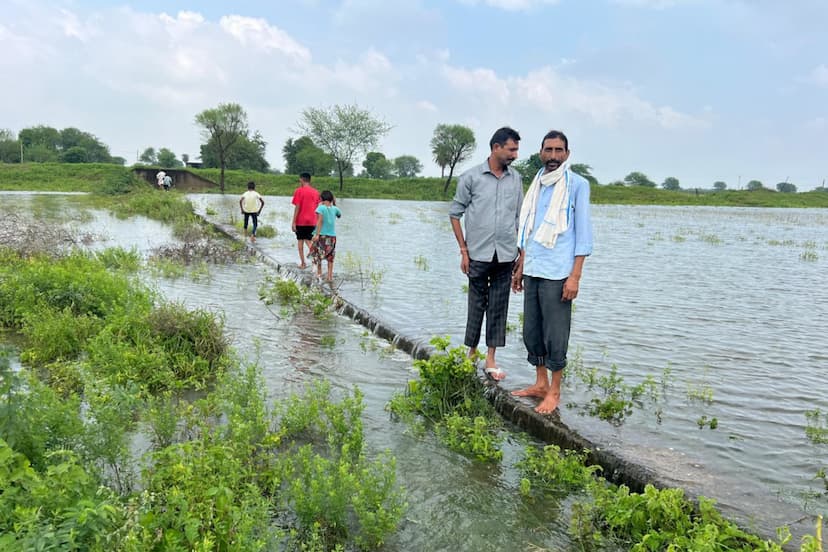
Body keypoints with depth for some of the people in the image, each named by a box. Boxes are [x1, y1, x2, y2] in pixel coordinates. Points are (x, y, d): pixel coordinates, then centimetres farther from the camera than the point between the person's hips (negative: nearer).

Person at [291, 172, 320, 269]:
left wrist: (293, 222, -8)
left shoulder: (299, 190, -7)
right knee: (308, 241, 11)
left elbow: (297, 207, -11)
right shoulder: (316, 192, 6)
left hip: (301, 221, -3)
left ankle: (303, 263, 11)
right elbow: (317, 208, 9)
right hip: (312, 221, 4)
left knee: (300, 241, 10)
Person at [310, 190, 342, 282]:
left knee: (317, 255, 14)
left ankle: (319, 273, 18)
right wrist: (334, 204, 24)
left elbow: (320, 221, -18)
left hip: (322, 235, -3)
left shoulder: (321, 207, -9)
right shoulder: (334, 209, 2)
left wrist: (317, 234, -19)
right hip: (332, 236, 3)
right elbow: (339, 215, 23)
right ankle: (330, 276, 10)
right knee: (330, 257, 13)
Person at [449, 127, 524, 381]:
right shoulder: (471, 177, -2)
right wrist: (464, 250, -2)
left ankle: (490, 360, 14)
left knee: (498, 307, 6)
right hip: (478, 255, -3)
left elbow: (520, 217, 13)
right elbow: (455, 214, 2)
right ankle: (471, 352, 21)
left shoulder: (516, 179, 8)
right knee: (476, 305, 6)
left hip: (505, 255, 3)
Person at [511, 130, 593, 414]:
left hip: (557, 273, -6)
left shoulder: (577, 184, -3)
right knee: (532, 331, 11)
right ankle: (540, 384, 24)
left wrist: (575, 276, -13)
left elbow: (583, 231, -6)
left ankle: (554, 392, 12)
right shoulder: (537, 185, 15)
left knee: (555, 335, -1)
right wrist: (520, 267, 18)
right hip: (532, 271, 6)